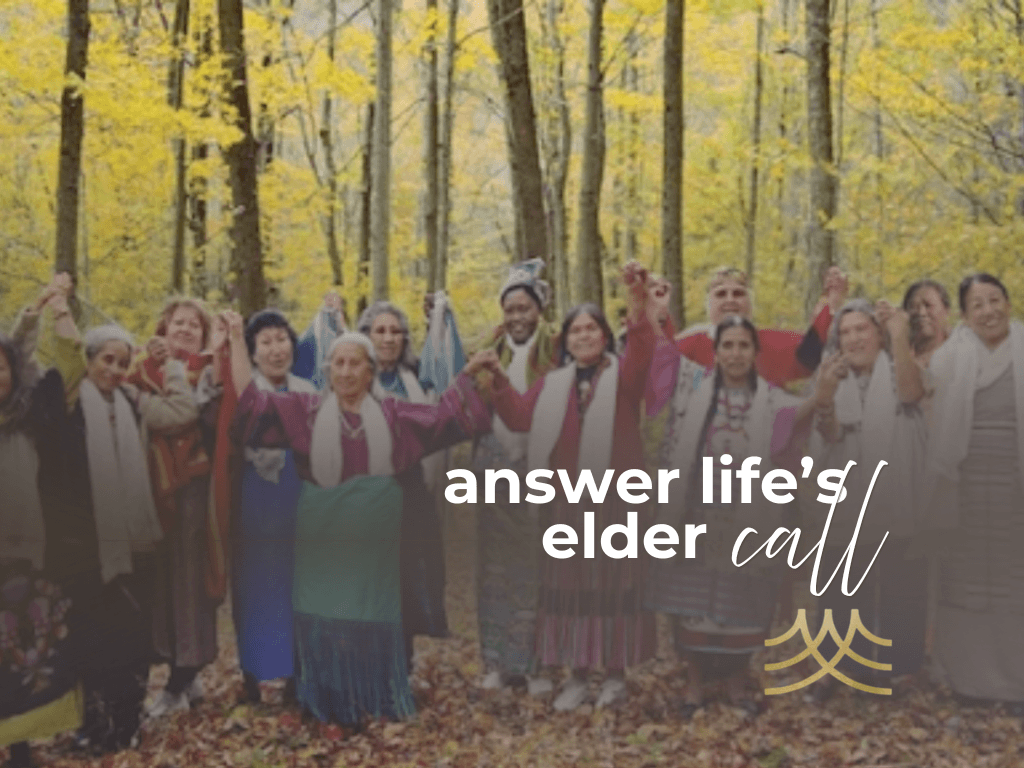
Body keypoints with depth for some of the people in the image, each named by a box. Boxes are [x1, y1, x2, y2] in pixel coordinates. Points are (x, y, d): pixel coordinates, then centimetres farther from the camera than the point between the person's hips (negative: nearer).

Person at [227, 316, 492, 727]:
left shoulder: (393, 413, 7)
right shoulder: (305, 409, 2)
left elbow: (445, 415, 8)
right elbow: (249, 400, -4)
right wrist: (238, 339, -7)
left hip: (372, 533, 1)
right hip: (322, 530, -1)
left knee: (372, 613, 10)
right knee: (323, 613, 5)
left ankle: (375, 699, 26)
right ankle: (328, 702, 20)